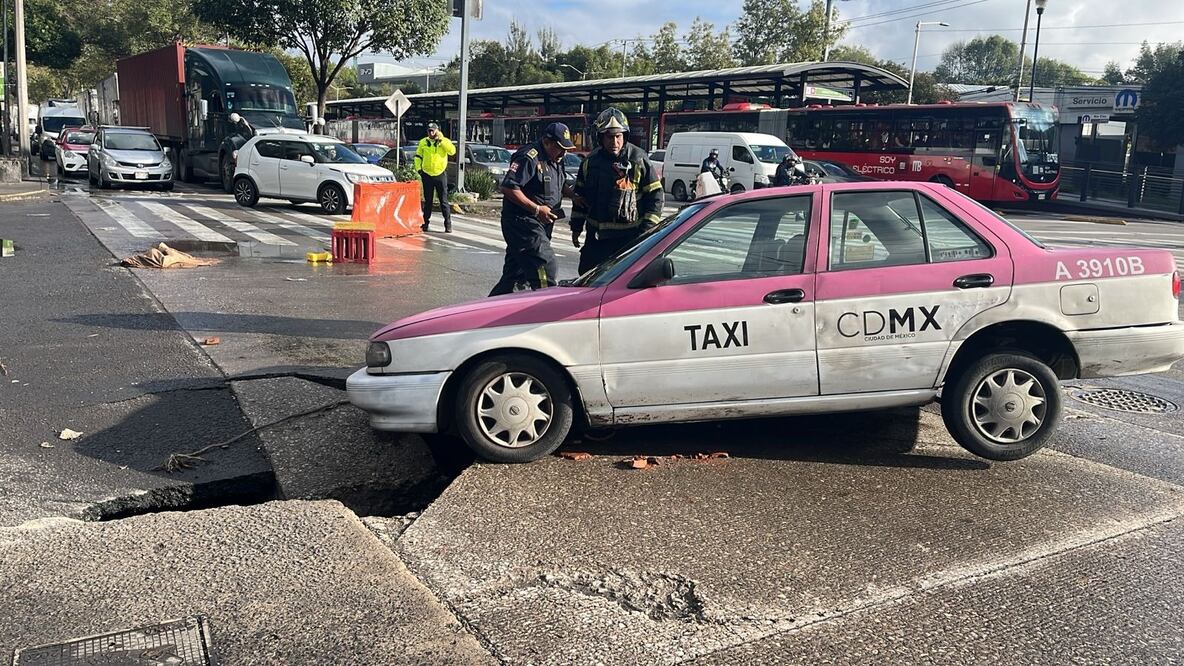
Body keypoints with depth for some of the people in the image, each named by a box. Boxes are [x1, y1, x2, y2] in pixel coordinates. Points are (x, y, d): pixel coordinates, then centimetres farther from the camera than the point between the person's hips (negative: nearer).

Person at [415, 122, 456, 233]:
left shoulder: (445, 141, -2)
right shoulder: (423, 142, 4)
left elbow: (452, 151, -21)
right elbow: (418, 156, 13)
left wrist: (441, 140, -22)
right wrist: (418, 168, 0)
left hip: (440, 174, -2)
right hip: (427, 175, 2)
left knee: (444, 200, -1)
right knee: (427, 201, 10)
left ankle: (448, 224, 3)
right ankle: (426, 222, 18)